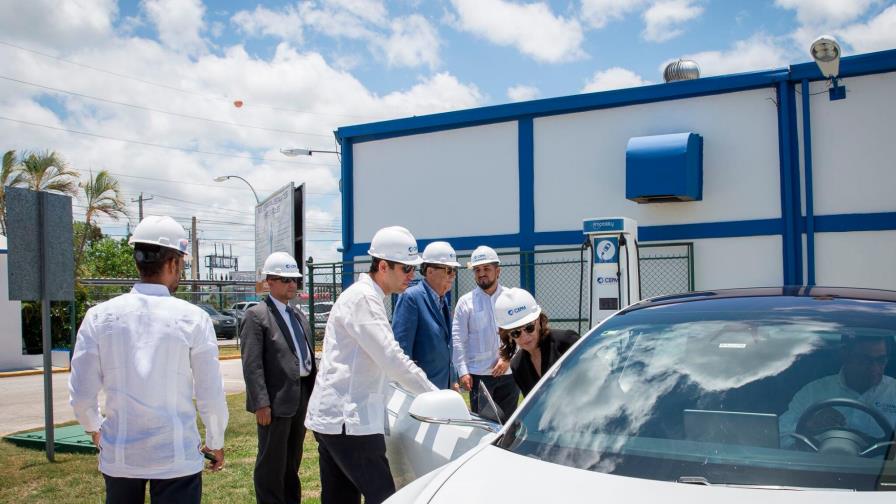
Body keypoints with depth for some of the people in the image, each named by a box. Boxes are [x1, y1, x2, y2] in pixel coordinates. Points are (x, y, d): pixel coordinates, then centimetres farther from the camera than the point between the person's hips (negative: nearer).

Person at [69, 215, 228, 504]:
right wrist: (216, 443, 10)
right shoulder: (193, 318, -10)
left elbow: (81, 394, -1)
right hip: (176, 457, -3)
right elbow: (211, 396, -7)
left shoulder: (99, 316, -4)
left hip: (118, 455, 3)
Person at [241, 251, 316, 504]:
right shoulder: (256, 315, -9)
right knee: (272, 462, 3)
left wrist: (315, 392, 11)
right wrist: (261, 402, -19)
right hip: (277, 398, -8)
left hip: (302, 396, 8)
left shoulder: (299, 316, 15)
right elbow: (252, 365, -14)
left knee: (292, 460, 19)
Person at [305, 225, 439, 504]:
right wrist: (436, 395, -16)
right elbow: (391, 358, -21)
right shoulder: (363, 298, -14)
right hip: (347, 420, -10)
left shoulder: (363, 296, 18)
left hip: (332, 417, 10)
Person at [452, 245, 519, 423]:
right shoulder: (465, 302, 2)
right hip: (479, 373, -2)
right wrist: (463, 371, -9)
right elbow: (458, 339, -2)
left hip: (508, 373, 2)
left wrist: (509, 358, -9)